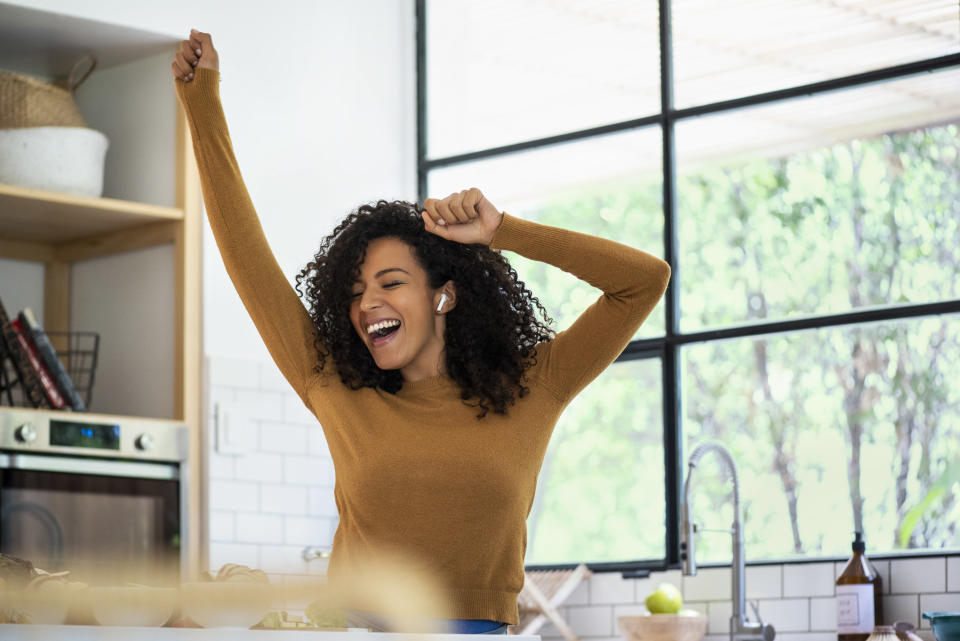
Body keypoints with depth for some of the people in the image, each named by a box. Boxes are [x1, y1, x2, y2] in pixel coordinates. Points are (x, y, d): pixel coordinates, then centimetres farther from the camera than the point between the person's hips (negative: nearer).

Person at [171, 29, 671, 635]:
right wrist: (203, 104, 14)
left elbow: (646, 278, 5)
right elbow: (247, 256, 12)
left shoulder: (531, 391, 8)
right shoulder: (338, 395, 10)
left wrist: (503, 232, 2)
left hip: (481, 626, -1)